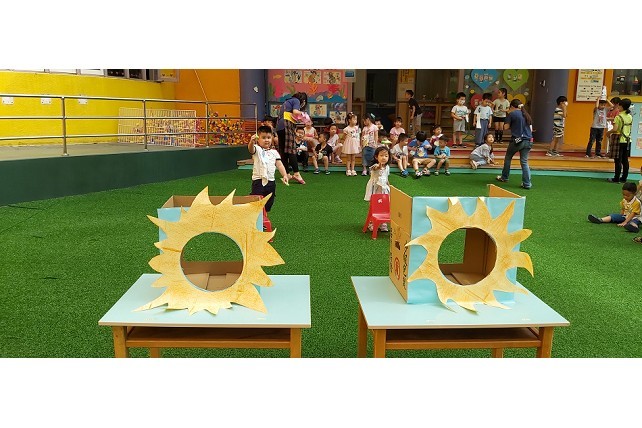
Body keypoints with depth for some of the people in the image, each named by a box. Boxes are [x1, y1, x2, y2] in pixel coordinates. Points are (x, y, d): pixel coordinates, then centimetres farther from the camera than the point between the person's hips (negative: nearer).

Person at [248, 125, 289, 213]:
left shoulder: (274, 152, 10)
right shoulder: (257, 149, -4)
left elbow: (279, 165, 9)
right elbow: (250, 149, -27)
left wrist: (285, 175, -5)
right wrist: (252, 142, -50)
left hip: (270, 181, 5)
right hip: (258, 180, -5)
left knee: (269, 203, 12)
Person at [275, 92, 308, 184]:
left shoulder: (287, 101, 31)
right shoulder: (296, 100, 6)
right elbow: (295, 112, -11)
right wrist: (302, 113, 8)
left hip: (279, 126, 9)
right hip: (287, 125, -9)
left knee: (283, 151, 7)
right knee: (291, 150, -15)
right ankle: (296, 173, -21)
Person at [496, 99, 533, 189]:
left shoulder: (512, 114, -4)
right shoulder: (527, 115, 12)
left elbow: (506, 127, -3)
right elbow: (531, 129, 14)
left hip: (517, 140, -4)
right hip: (528, 141, 4)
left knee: (508, 158, 18)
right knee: (524, 162, 7)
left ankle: (504, 177, 28)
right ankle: (527, 184, 1)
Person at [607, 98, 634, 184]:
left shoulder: (618, 117, -14)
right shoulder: (630, 117, 8)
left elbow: (615, 129, -20)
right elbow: (630, 127, 17)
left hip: (620, 141, -7)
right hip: (628, 140, 7)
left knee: (618, 160, -3)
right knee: (625, 160, 10)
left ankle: (616, 179, -1)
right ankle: (624, 178, 15)